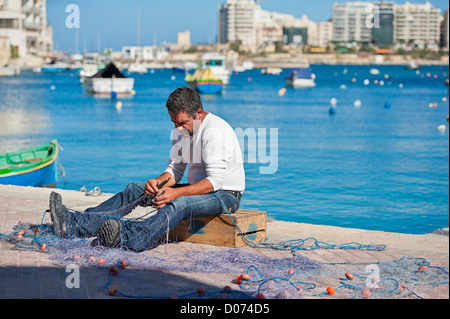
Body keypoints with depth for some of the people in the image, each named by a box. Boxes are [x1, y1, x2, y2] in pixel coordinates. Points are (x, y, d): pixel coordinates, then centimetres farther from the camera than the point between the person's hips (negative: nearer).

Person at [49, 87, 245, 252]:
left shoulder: (215, 131, -21)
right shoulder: (180, 132, 6)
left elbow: (215, 181, -26)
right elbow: (175, 169, 10)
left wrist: (177, 192, -34)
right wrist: (158, 182, -13)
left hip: (225, 195, -9)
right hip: (196, 189, 9)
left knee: (179, 203, -39)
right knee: (134, 190, -3)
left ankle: (126, 240, -63)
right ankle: (74, 225, -15)